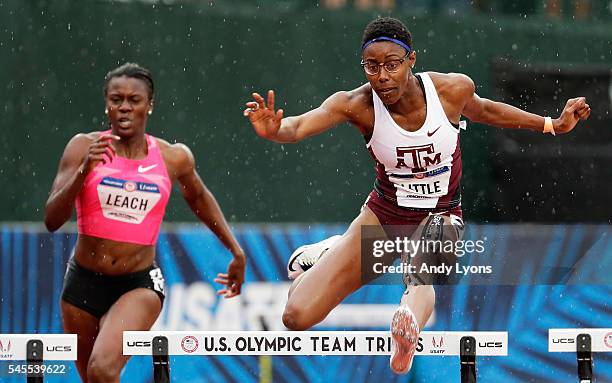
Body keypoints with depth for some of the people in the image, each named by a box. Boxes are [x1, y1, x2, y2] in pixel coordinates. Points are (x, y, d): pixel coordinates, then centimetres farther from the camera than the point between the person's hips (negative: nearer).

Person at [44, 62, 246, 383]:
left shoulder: (174, 158, -2)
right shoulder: (84, 147, -6)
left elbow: (198, 197, 21)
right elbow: (52, 220, -14)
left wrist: (236, 252, 24)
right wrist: (84, 170, -28)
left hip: (139, 285, -2)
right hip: (84, 283, 2)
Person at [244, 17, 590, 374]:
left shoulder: (453, 88, -15)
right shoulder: (358, 104, -20)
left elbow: (479, 110, 10)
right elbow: (300, 125, -37)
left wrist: (553, 125, 13)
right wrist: (274, 129, -61)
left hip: (441, 217, -1)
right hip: (385, 214, 1)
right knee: (297, 317, -3)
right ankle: (326, 255, 27)